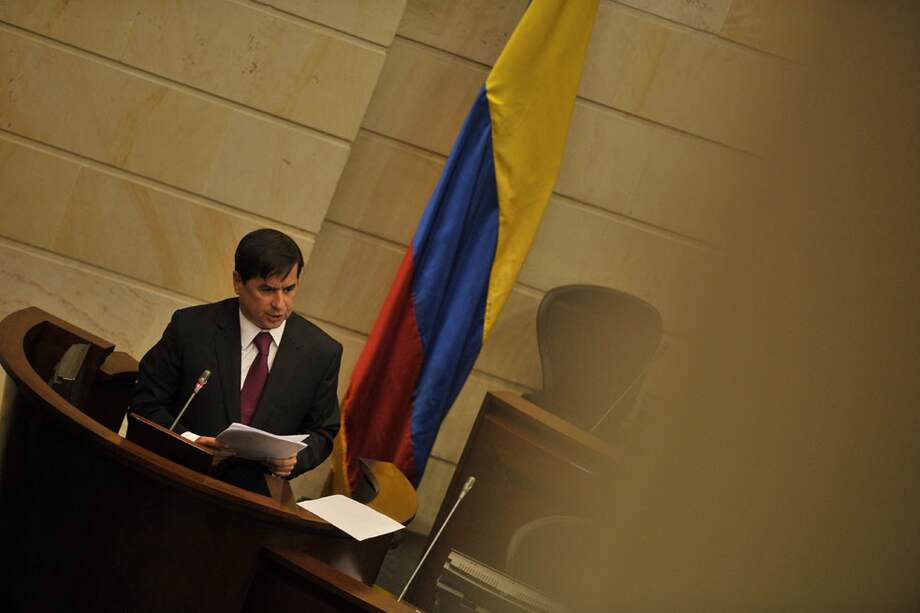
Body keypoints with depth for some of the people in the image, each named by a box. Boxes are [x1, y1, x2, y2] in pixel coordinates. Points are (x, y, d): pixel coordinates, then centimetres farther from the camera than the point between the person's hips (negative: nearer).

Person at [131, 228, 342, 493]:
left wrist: (296, 458, -7)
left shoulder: (322, 352, 1)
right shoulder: (190, 327, -3)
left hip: (257, 497, 2)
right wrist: (189, 441, -14)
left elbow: (322, 431, 14)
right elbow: (146, 404, 3)